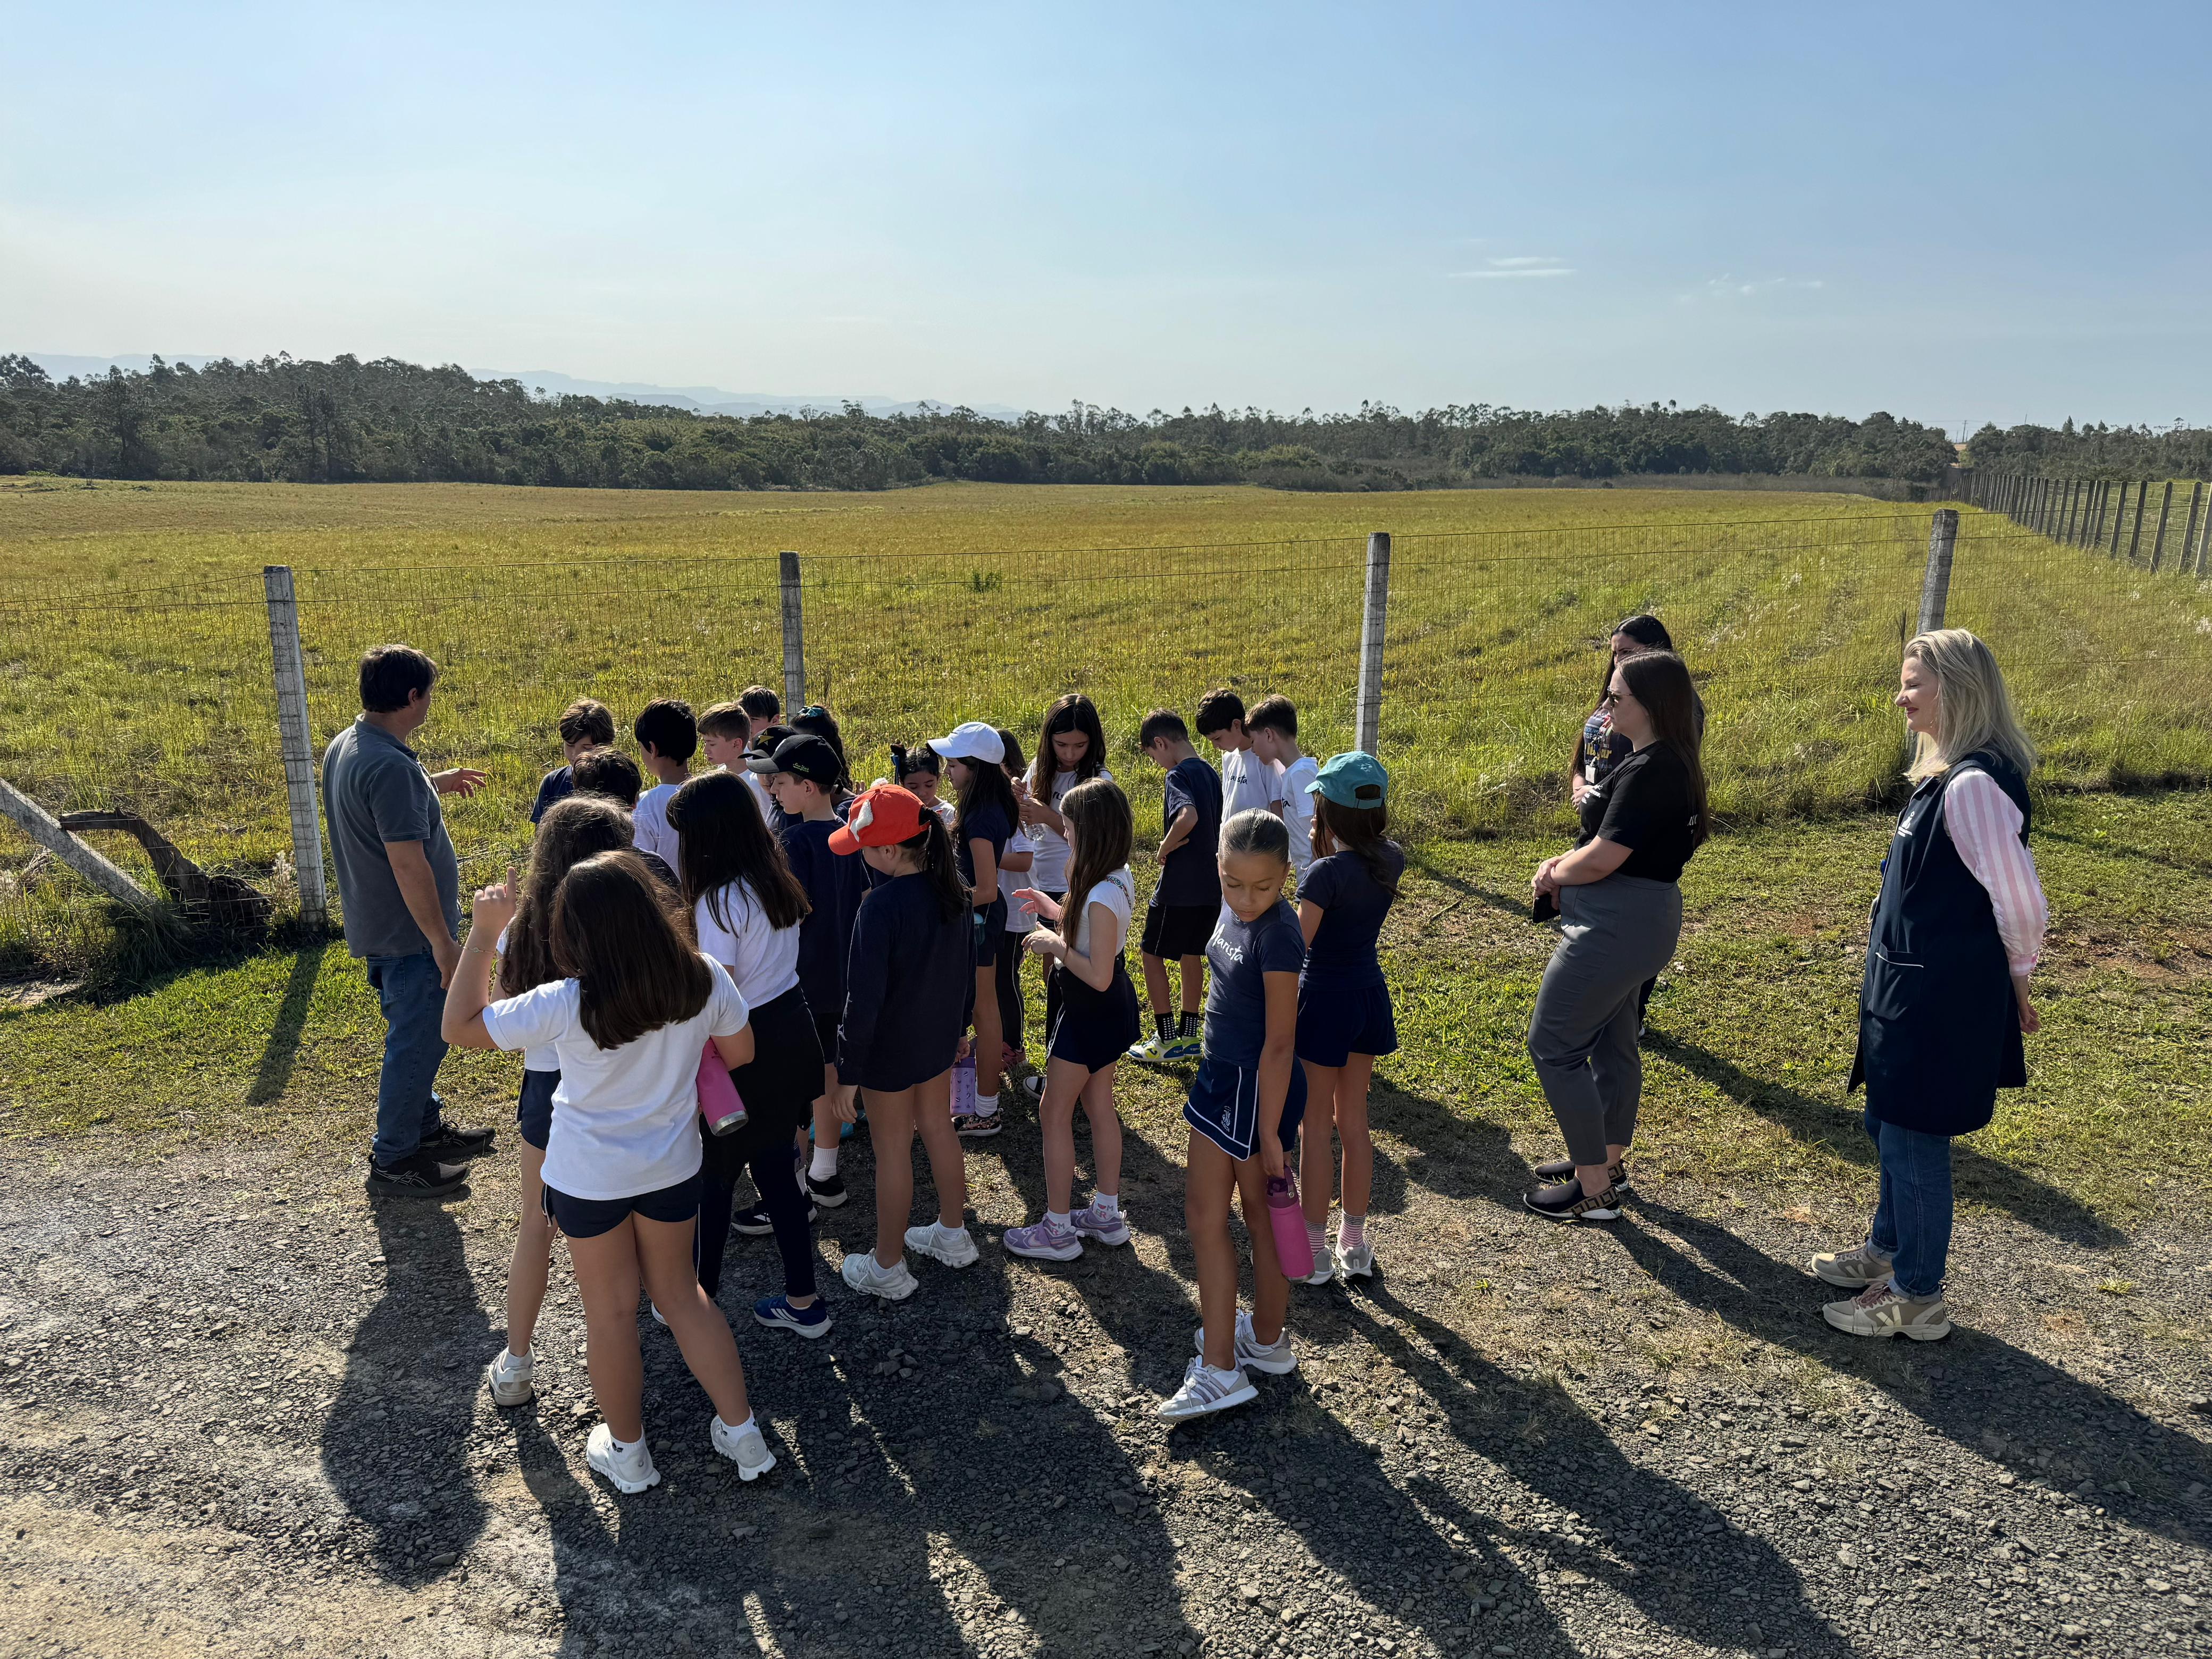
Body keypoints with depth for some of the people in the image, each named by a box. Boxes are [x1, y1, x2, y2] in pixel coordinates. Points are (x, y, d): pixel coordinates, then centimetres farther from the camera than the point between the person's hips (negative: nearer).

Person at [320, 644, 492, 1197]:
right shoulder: (390, 767, -28)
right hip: (409, 934, -10)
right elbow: (408, 865, -28)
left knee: (415, 1036, 24)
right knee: (417, 1043, 4)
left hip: (376, 926, 10)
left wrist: (435, 783, 30)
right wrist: (443, 941, -22)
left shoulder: (344, 747, 5)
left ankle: (425, 1127, 40)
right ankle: (393, 1160, 18)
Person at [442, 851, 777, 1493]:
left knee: (610, 1312, 17)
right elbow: (739, 1052, -2)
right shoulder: (704, 979, -19)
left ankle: (627, 1451, 37)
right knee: (679, 1292, 23)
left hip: (589, 1178, -3)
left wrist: (482, 934, -14)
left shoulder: (565, 1006, -28)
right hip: (673, 1166, 3)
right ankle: (741, 1433, 29)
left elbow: (459, 1026, -14)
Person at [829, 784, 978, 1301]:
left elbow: (864, 998, -25)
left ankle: (888, 1269, 25)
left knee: (892, 1150, 8)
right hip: (940, 1035, 7)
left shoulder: (881, 906, -29)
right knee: (937, 1127, 24)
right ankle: (953, 1237, 41)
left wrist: (848, 1072, -16)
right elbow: (968, 964, 8)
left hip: (891, 1046, -7)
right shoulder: (953, 888, -5)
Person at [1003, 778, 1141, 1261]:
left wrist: (1054, 944, -19)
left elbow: (1098, 975, -29)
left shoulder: (1102, 896, -29)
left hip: (1090, 1012, -9)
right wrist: (1054, 910, 8)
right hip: (1108, 1008, 9)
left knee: (1054, 1112, 4)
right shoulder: (1119, 878, 0)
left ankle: (1057, 1230, 15)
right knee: (1099, 1108, 19)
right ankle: (1107, 1215, 32)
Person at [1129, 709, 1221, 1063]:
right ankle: (1189, 1036, 24)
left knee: (1152, 954, 5)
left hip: (1178, 887, -8)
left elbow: (1188, 816, -36)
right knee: (1191, 955, 17)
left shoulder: (1179, 775, -17)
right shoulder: (1210, 773, 10)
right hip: (1209, 885, 8)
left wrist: (1164, 848, -21)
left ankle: (1167, 1040, 8)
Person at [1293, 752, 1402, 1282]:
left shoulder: (1326, 873, -23)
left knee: (1316, 1127, 7)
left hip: (1325, 1000, -7)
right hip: (1370, 995, 7)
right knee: (1354, 1120, 18)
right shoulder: (1391, 860, -3)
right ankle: (1355, 1243, 29)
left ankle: (1314, 1248, 18)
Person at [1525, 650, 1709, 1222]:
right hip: (1633, 921, 11)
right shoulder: (1659, 761, 10)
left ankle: (1595, 1191, 5)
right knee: (1611, 1040, 21)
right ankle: (1609, 1161, 37)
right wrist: (1563, 866, 0)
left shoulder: (1650, 771, -23)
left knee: (1553, 1045, -3)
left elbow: (1602, 859, -25)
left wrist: (1554, 874, -6)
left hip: (1616, 927, -11)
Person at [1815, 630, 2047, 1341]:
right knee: (1888, 1124, 23)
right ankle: (1886, 1252, 41)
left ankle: (1917, 1298, 19)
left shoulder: (1974, 784, -23)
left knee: (1913, 1143, 3)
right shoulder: (1947, 775, 9)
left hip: (1941, 1003, -10)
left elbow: (2021, 900, -24)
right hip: (1912, 991, 10)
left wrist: (2013, 977, -7)